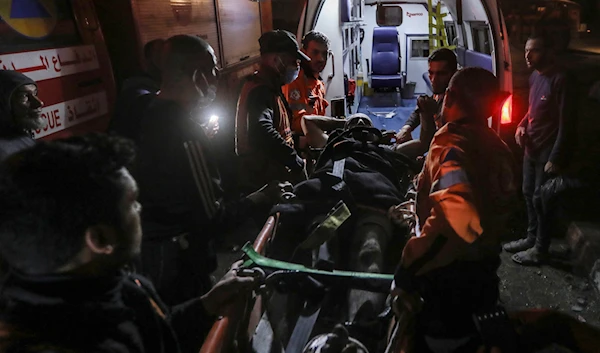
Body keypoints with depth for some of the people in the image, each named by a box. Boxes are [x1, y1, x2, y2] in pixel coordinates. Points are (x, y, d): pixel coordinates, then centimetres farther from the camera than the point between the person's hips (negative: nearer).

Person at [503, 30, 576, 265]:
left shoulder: (561, 80, -18)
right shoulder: (535, 76, 8)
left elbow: (566, 124, -19)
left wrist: (556, 158, -20)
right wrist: (522, 125, 3)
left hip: (548, 151, -8)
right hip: (532, 147, 8)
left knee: (541, 199, 1)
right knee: (528, 194, 16)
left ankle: (541, 248, 16)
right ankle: (531, 237, 33)